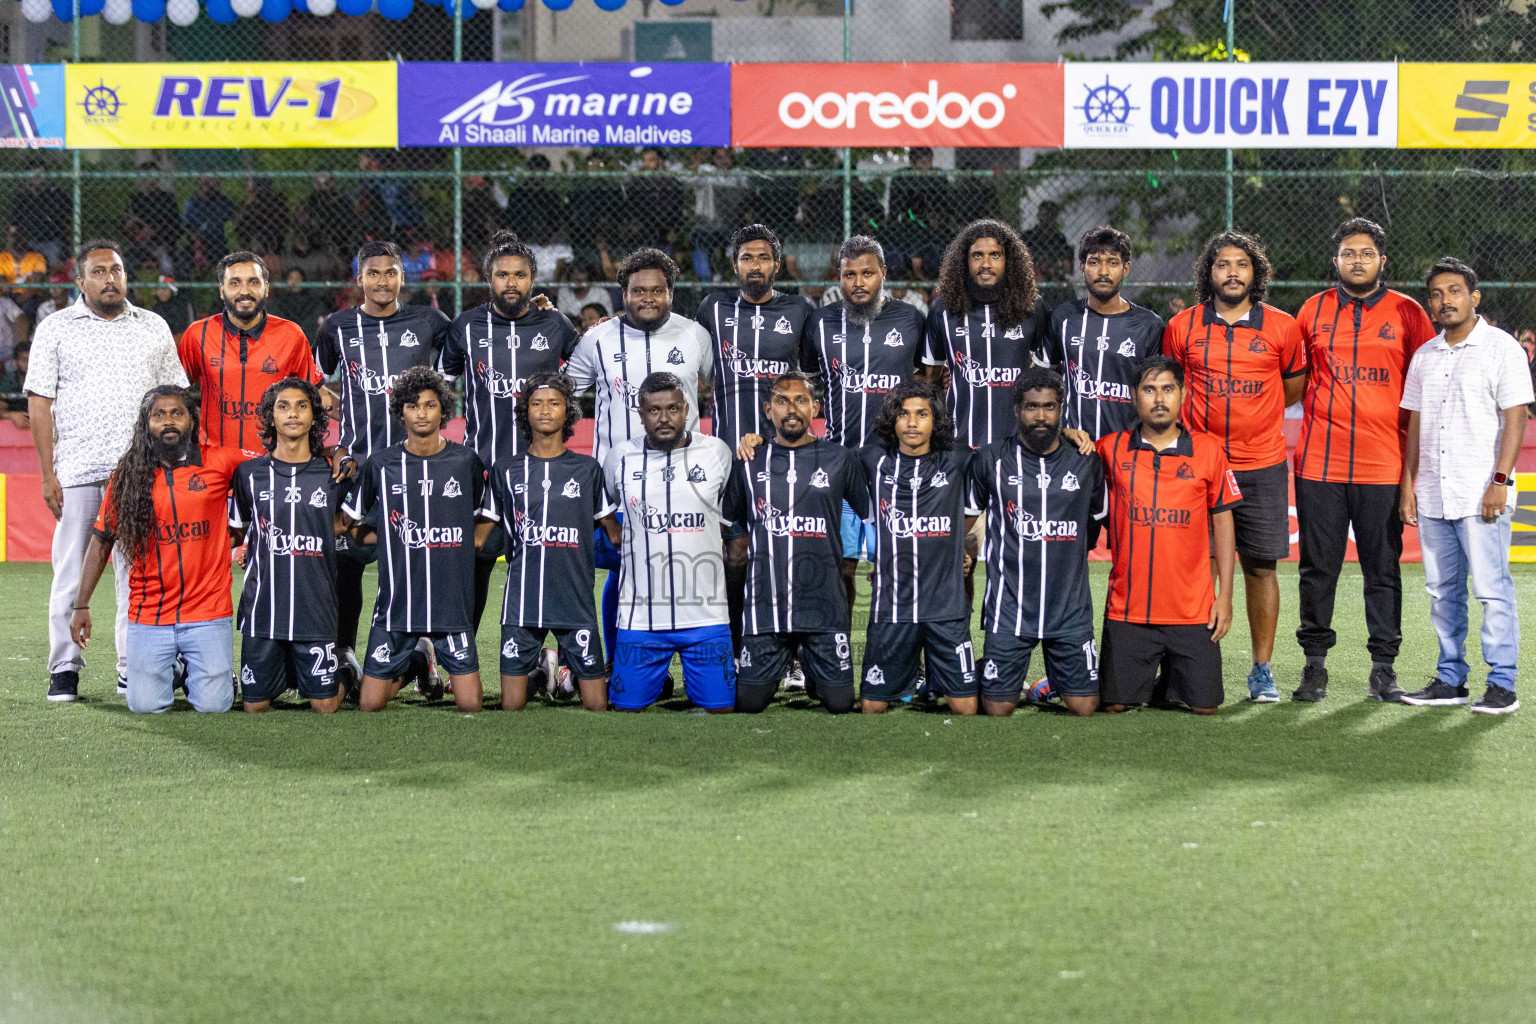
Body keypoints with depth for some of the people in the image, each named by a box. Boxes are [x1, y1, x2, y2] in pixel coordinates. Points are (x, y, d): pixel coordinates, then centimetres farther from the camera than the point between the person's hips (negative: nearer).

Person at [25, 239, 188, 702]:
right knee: (71, 569, 0)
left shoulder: (154, 328, 13)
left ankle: (134, 668, 8)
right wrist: (48, 474, -5)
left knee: (138, 569, 2)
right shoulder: (56, 329, 6)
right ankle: (65, 668, 8)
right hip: (76, 471, -2)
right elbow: (39, 403, 2)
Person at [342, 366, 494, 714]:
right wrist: (390, 537, 5)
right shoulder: (381, 464, 1)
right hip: (396, 604, 0)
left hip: (452, 603, 0)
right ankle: (415, 662, 30)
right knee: (369, 706, 0)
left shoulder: (466, 461, 3)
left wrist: (473, 541, 6)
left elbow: (486, 514, 20)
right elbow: (350, 524, 12)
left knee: (470, 707, -4)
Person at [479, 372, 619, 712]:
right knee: (511, 703, 0)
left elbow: (613, 530, 15)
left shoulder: (587, 469, 9)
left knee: (597, 704, -3)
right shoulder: (506, 470, 8)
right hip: (521, 603, 0)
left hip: (576, 600, 0)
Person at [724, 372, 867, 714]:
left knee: (839, 703, -3)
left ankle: (812, 669, 30)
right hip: (765, 606, 1)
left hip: (825, 606, -1)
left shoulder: (839, 459, 6)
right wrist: (733, 546, 5)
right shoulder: (750, 463, 8)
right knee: (749, 702, -1)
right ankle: (782, 664, 31)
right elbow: (725, 520, 20)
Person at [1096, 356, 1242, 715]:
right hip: (1127, 610, 0)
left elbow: (1222, 523, 7)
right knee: (1114, 705, -2)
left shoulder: (1208, 450, 3)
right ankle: (1147, 677, 31)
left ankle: (1175, 678, 31)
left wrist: (1225, 595, 2)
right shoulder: (1111, 449, 2)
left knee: (1204, 706, -1)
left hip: (1193, 611, 0)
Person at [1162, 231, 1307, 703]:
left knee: (1261, 566, 2)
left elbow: (1295, 385, 15)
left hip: (1262, 466, 0)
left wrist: (1252, 413, 11)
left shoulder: (1281, 327, 2)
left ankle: (1262, 669, 11)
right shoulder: (1182, 327, 4)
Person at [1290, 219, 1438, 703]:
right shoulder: (1313, 310, 8)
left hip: (1383, 464, -1)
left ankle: (1384, 669, 8)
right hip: (1319, 462, 1)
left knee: (1383, 569, 2)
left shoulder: (1406, 312, 4)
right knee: (1317, 567, 4)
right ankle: (1315, 664, 12)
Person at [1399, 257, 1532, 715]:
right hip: (1432, 495, 6)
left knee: (1492, 588, -7)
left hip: (1481, 493, -6)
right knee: (1442, 591, 9)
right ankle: (1451, 678, 16)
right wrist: (1408, 482, 12)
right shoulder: (1424, 356, 15)